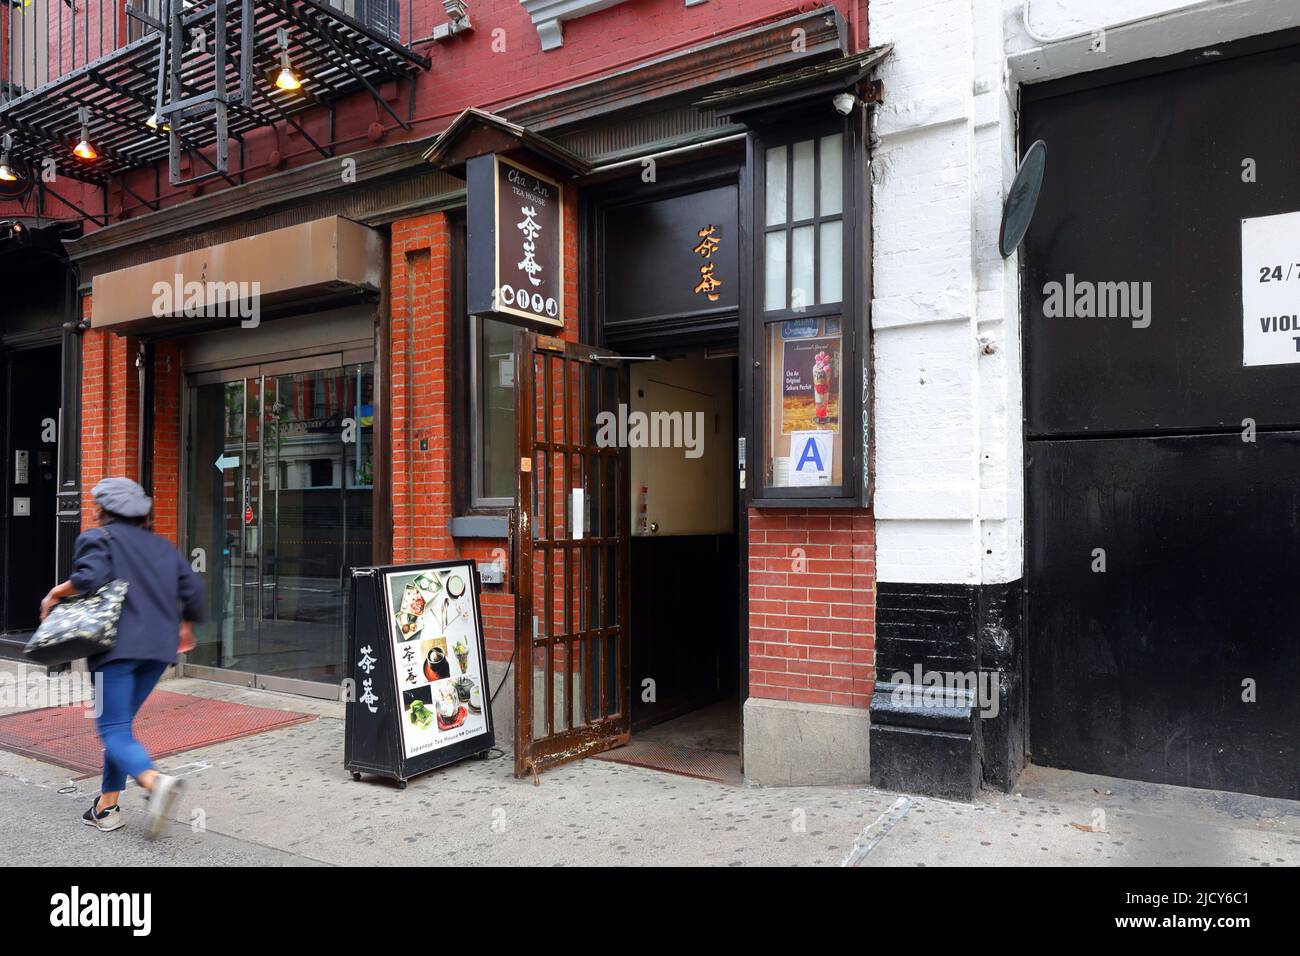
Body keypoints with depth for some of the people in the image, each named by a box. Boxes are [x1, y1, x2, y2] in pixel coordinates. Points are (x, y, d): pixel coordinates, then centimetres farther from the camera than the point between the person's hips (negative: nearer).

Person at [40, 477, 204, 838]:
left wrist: (55, 594, 1)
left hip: (119, 646, -6)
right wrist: (186, 626, 27)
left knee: (114, 730, -6)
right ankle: (107, 805, 19)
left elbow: (90, 577, -17)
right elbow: (192, 588, 12)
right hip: (158, 647, 6)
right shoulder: (161, 545, 18)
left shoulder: (99, 538, 2)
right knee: (120, 724, 18)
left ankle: (156, 781, -30)